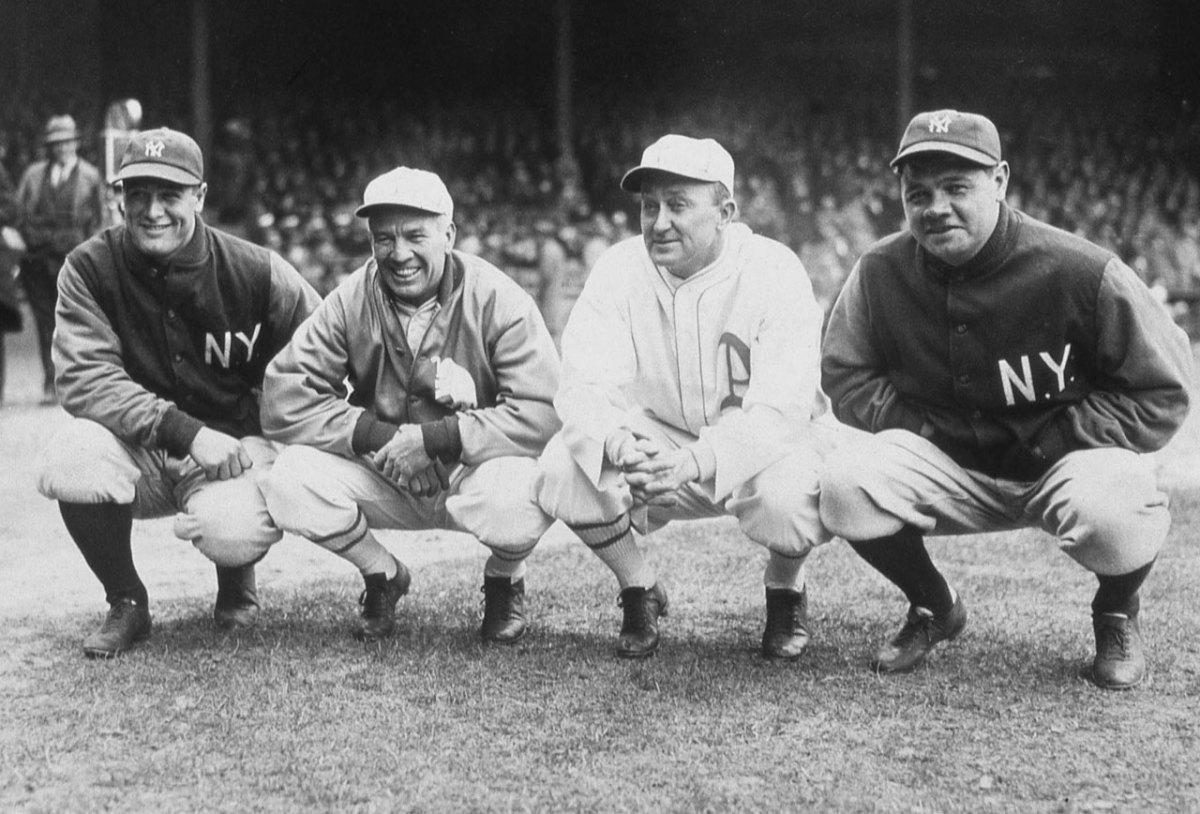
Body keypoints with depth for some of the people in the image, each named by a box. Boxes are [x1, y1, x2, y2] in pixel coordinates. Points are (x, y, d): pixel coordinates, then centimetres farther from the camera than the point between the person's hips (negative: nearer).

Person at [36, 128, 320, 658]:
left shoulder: (257, 273, -9)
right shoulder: (89, 269, -8)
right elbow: (83, 377, -18)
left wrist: (264, 440, -16)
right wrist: (187, 432, -29)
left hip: (234, 448, -1)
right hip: (137, 450, 2)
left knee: (231, 533, -33)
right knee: (68, 465, -31)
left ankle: (236, 583, 11)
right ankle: (126, 605, -2)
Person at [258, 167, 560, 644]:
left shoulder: (497, 300, -16)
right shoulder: (350, 302, -8)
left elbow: (544, 412, -25)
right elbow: (282, 401, -13)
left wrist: (430, 438, -28)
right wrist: (379, 436, -24)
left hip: (474, 469, -2)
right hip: (384, 480, 3)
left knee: (518, 501, -36)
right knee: (289, 482, -23)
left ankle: (504, 580, 4)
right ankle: (382, 576, 8)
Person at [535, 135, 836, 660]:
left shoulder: (774, 272, -20)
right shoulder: (619, 269, -9)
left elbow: (780, 409, -29)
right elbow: (585, 385, -18)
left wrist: (694, 462, -47)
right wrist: (616, 442, -43)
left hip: (755, 448, -3)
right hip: (658, 443, 3)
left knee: (790, 494, -36)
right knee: (564, 464, -24)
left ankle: (785, 589, 1)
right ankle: (639, 591, 3)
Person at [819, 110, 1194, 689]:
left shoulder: (1080, 272, -19)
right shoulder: (880, 273, -8)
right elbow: (845, 378, 6)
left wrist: (1045, 441, -16)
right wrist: (924, 429, -9)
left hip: (1064, 461, -3)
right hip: (949, 466, 3)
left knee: (1109, 516, -37)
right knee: (845, 484, -23)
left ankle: (1117, 614, 4)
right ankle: (934, 607, 9)